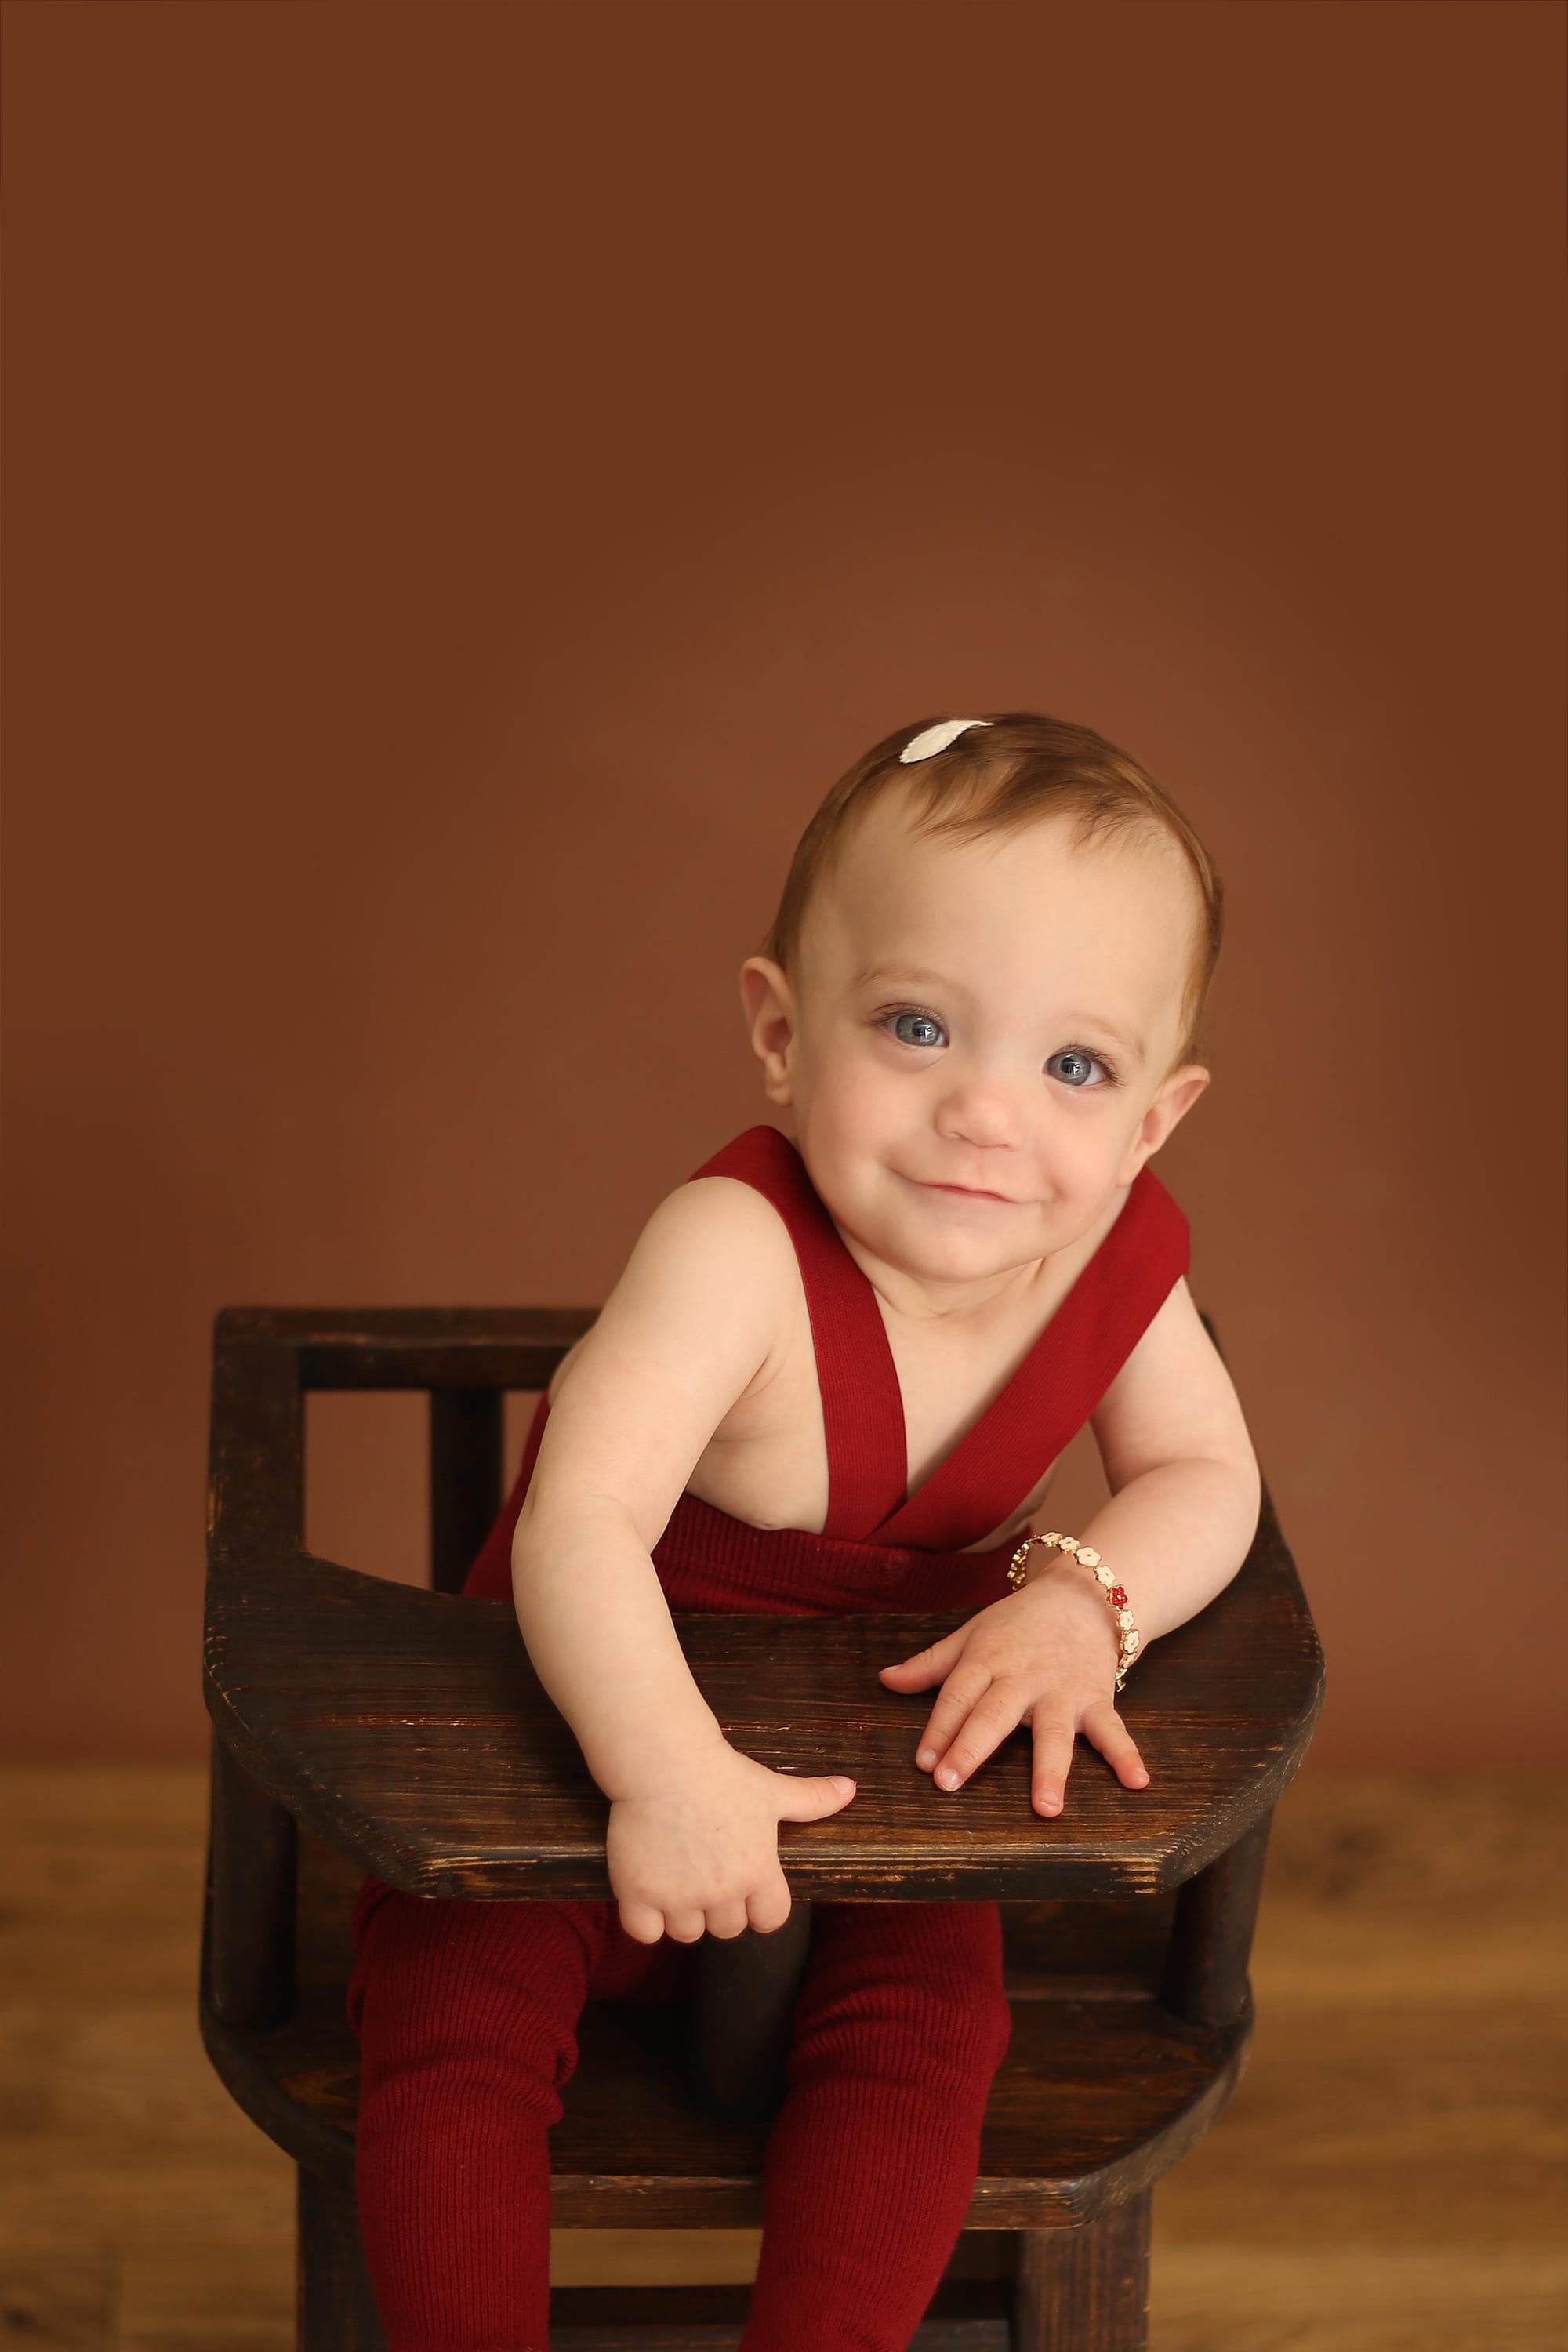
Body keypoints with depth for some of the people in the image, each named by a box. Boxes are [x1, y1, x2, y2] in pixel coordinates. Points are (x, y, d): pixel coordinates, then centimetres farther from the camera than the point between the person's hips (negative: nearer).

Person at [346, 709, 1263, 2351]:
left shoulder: (1120, 1254, -15)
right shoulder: (740, 1247, -34)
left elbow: (1204, 1474, -2)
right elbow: (581, 1522, -42)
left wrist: (1083, 1602, -23)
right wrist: (671, 1773, -54)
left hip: (882, 1767, 4)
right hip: (611, 1722, -3)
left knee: (925, 2020, -19)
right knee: (452, 1998, -20)